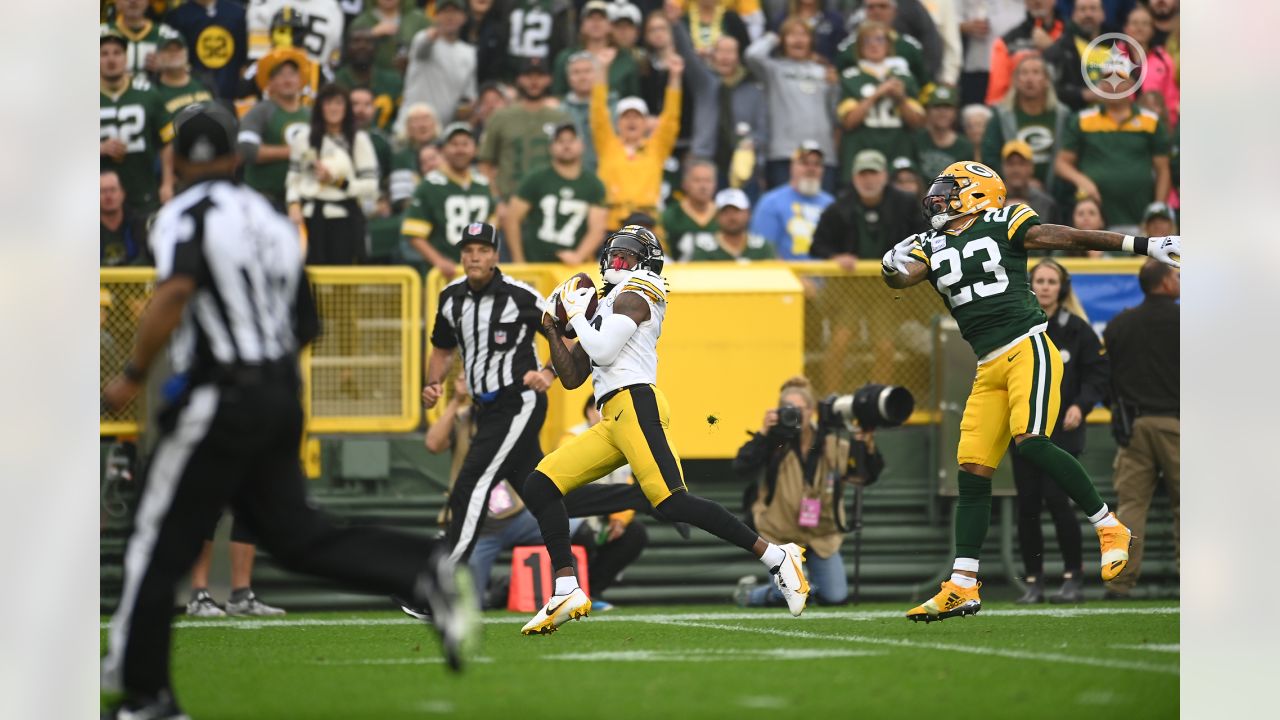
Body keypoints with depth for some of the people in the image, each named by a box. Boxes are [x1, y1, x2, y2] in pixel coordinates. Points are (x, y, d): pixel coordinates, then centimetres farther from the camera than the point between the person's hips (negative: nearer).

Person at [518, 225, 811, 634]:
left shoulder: (632, 296, 3)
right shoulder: (603, 309, 29)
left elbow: (603, 351, -12)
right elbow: (571, 378, 30)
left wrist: (577, 312, 2)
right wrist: (555, 331, 19)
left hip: (634, 403, -9)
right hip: (612, 423, 9)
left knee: (672, 502, -22)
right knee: (540, 487, 4)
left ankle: (777, 557, -21)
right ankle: (567, 592, -1)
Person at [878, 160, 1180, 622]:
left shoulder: (1004, 225, 2)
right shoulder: (931, 248, 16)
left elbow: (1070, 239, -2)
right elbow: (901, 278, 2)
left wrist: (1145, 246, -8)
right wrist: (892, 266, -22)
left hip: (1028, 351, -6)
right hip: (989, 370, 6)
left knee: (1031, 443, -25)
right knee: (972, 474, 2)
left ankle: (1110, 529, -12)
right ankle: (962, 588, 4)